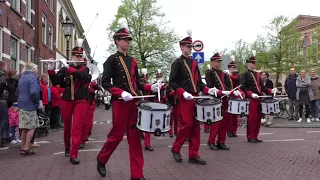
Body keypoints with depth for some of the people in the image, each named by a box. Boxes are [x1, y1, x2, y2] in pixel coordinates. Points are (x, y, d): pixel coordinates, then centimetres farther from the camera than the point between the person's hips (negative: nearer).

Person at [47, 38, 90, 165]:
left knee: (77, 128, -9)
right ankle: (67, 148, 39)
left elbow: (81, 76, -20)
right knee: (67, 126, 15)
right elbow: (55, 82, -4)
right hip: (66, 101, 2)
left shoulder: (85, 69, 2)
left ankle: (73, 155, -7)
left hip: (80, 101, -1)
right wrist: (51, 70, -18)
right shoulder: (64, 69, 4)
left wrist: (68, 67, -25)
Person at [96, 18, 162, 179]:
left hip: (134, 103, 6)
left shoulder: (133, 61, 16)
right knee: (117, 134, 2)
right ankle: (101, 160, 29)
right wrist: (121, 93, -23)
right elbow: (105, 83, -11)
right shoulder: (112, 60, -3)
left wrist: (150, 87, 1)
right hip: (120, 103, -6)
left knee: (135, 137, 5)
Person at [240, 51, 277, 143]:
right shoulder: (245, 74, -4)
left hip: (259, 99, 7)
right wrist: (251, 94, -25)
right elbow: (243, 87, -14)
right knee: (252, 118, -5)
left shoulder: (257, 74, 19)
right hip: (251, 100, -7)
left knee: (258, 118, 9)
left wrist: (271, 91, 3)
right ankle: (250, 137, 5)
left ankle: (255, 136, 18)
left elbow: (262, 86, 18)